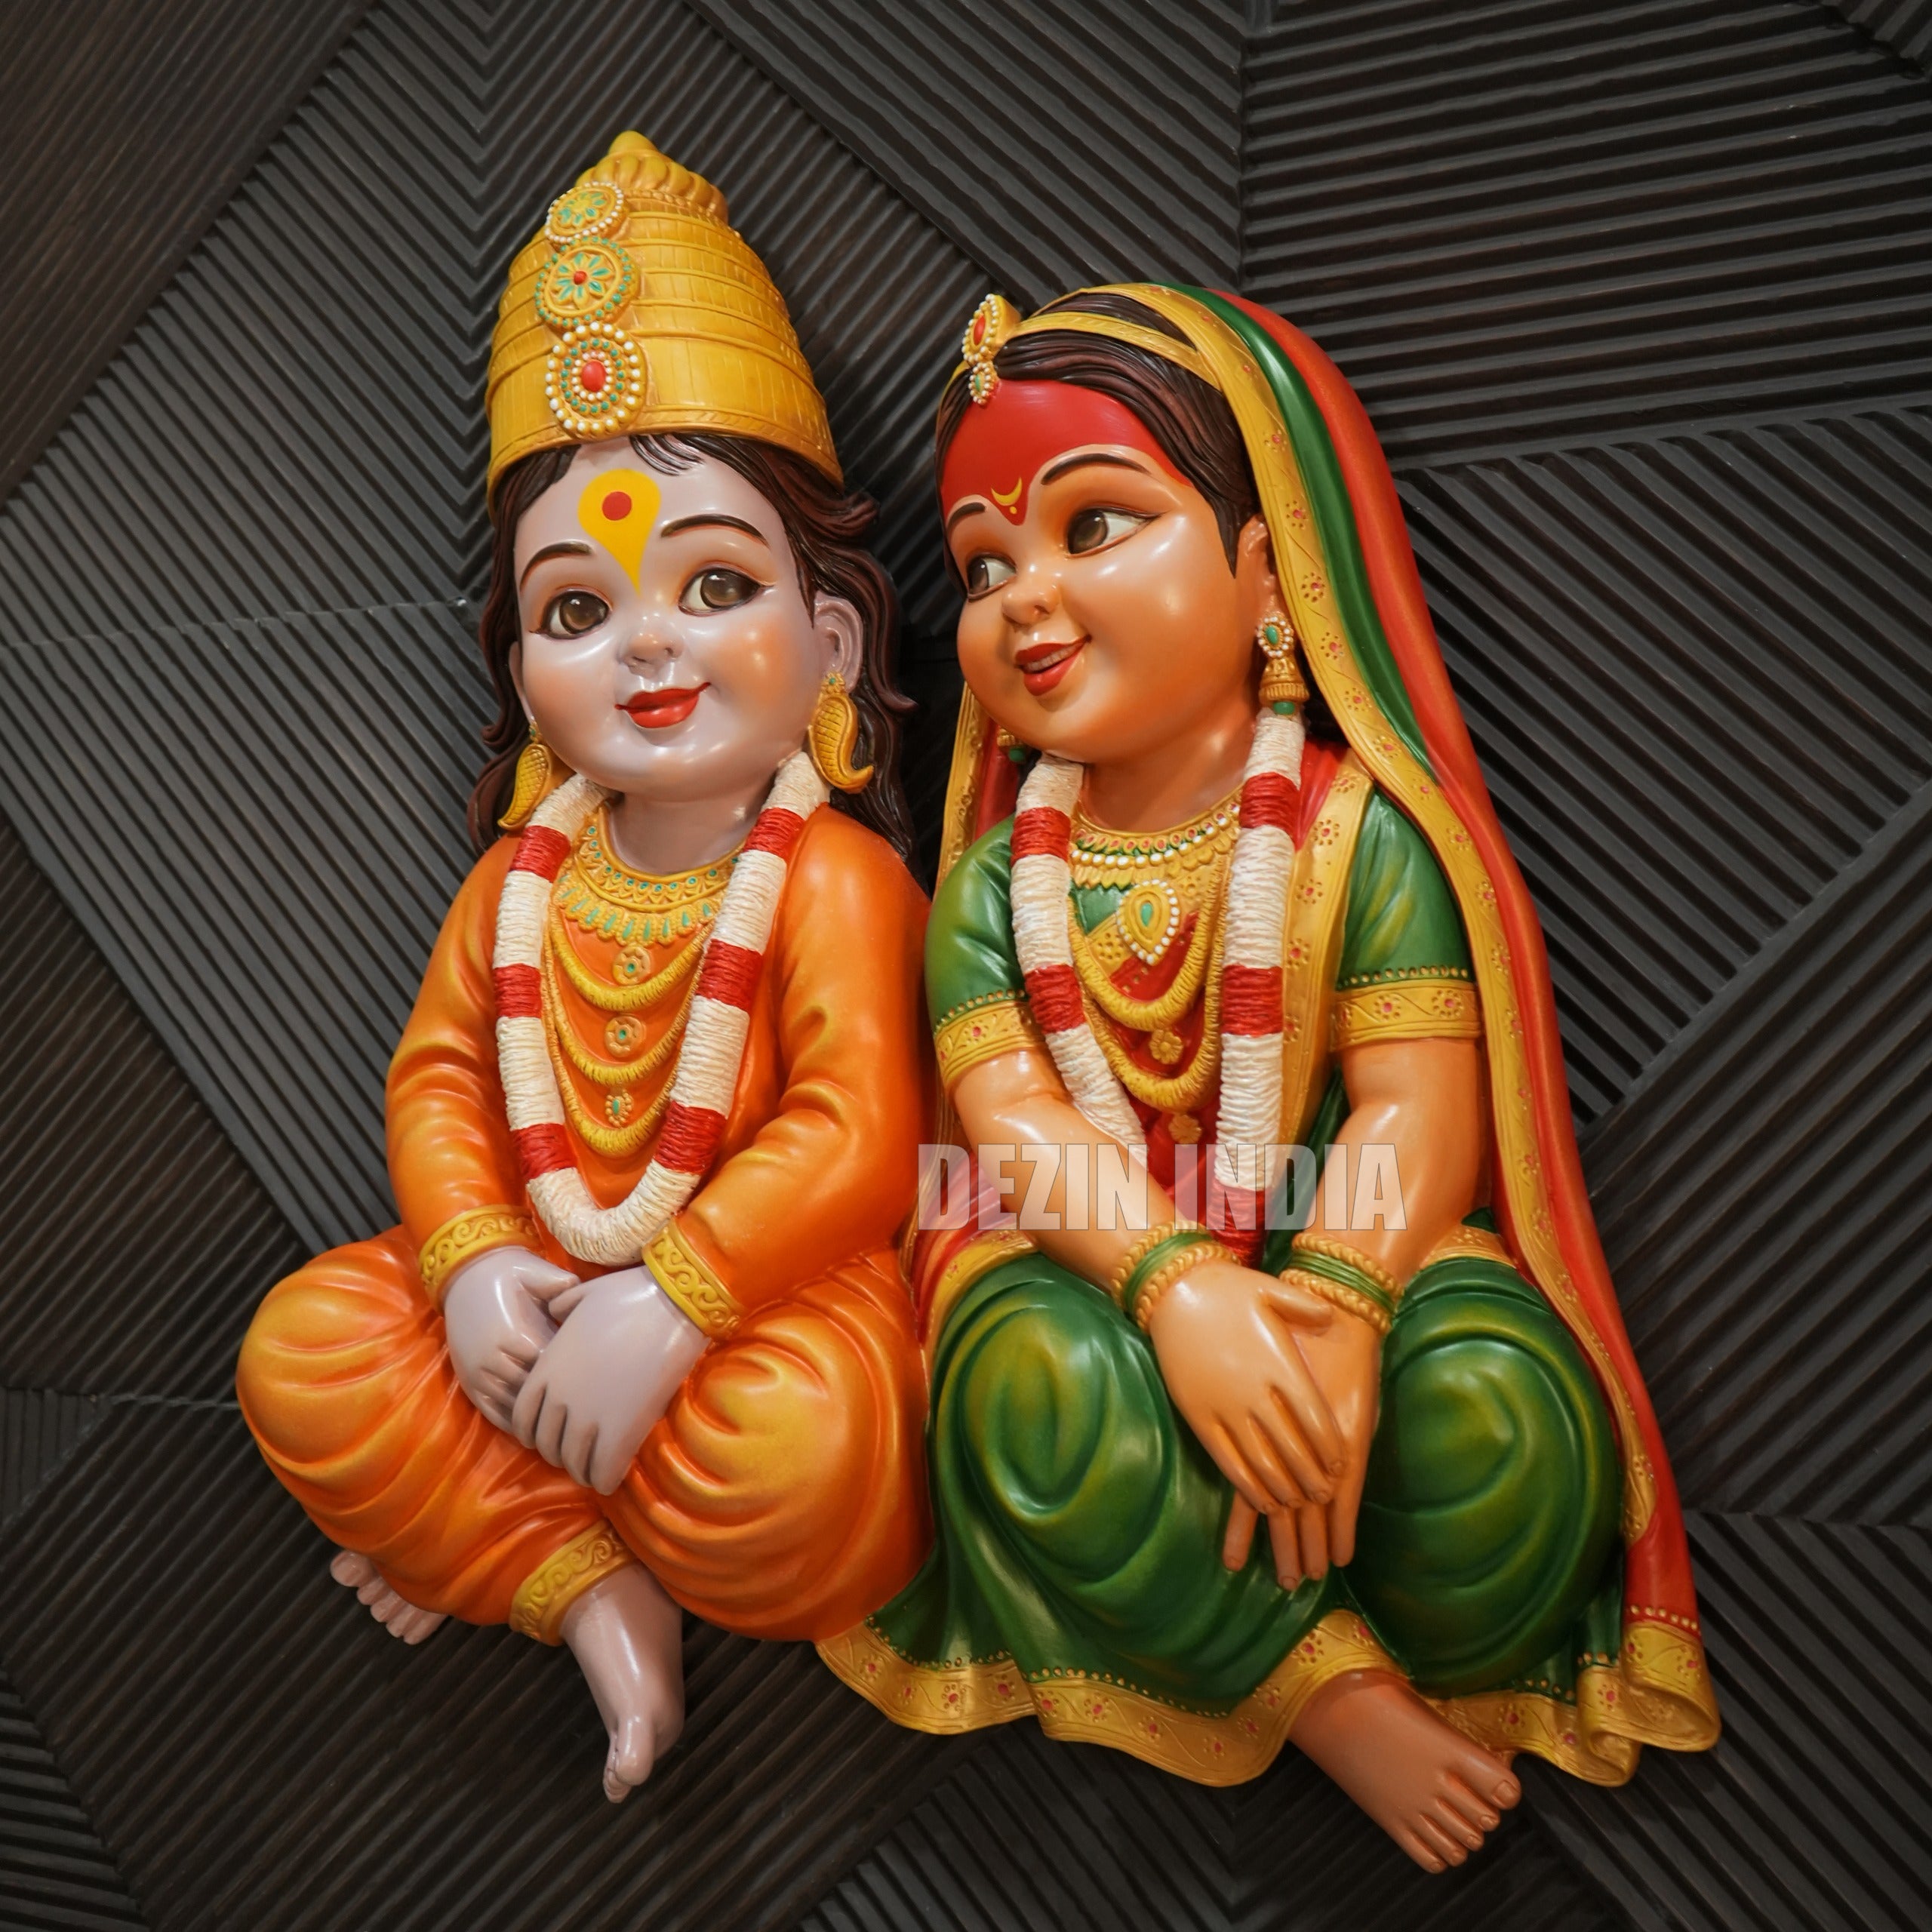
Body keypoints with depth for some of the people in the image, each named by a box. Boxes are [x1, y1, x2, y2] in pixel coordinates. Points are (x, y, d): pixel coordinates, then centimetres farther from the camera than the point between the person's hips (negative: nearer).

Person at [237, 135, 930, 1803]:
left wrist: (664, 1300, -29)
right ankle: (591, 1588, -5)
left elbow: (854, 1134, -23)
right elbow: (438, 1078, 5)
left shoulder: (833, 877, -14)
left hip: (762, 1289, -5)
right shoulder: (523, 882, 5)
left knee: (791, 1439, -34)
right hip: (533, 1277, 6)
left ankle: (486, 1534, -1)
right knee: (304, 1349, -9)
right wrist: (471, 1263, -14)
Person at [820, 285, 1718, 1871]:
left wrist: (1333, 1303, -35)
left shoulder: (1359, 829, -4)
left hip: (1340, 1259, -1)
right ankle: (1334, 1701, -15)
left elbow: (1418, 1104, -15)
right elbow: (1013, 1113, -12)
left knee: (1491, 1397, -33)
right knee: (1037, 1375, -34)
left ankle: (1455, 1685, 0)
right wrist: (1175, 1285, -32)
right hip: (1104, 1271, 2)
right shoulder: (996, 881, 4)